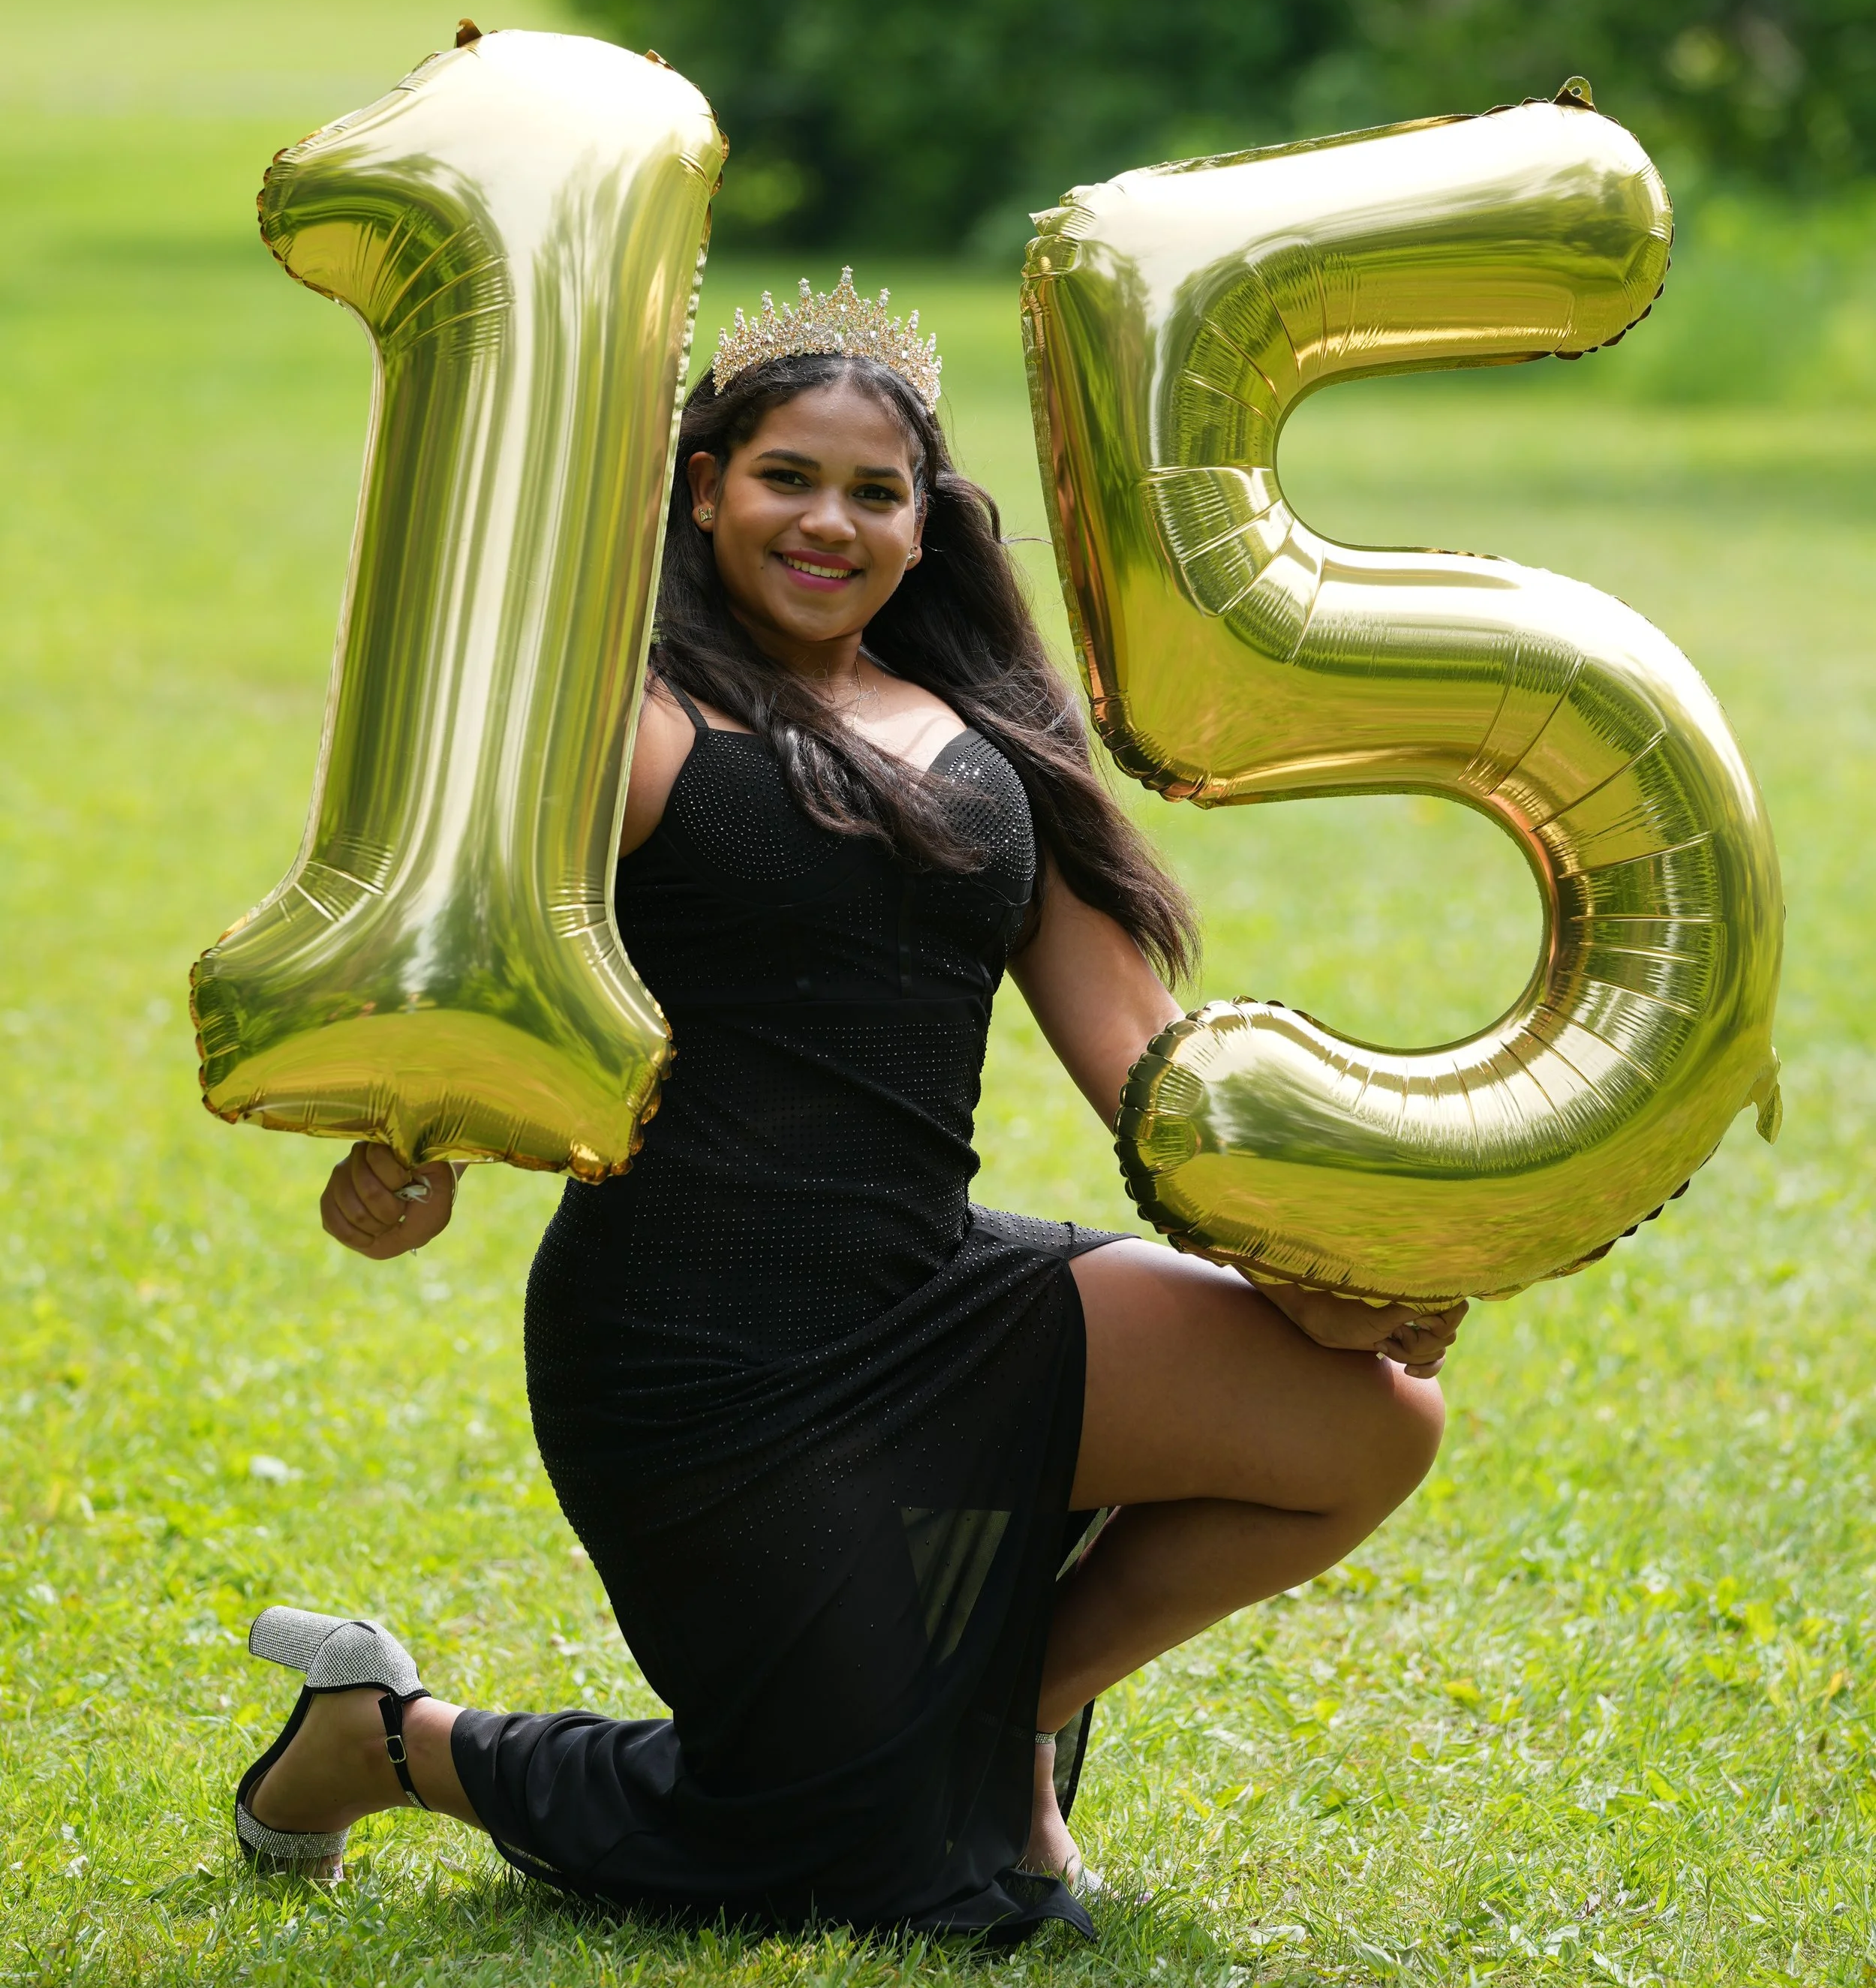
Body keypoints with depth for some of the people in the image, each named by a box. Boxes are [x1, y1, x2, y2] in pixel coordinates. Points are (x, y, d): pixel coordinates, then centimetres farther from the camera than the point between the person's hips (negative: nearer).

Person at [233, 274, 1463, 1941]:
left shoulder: (989, 741, 13)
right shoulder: (640, 725, -5)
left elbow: (1125, 1032, 10)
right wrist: (400, 1160, -39)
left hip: (927, 1303, 6)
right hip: (699, 1350, -6)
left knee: (1372, 1420, -10)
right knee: (895, 1877, -3)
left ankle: (1020, 1703, 16)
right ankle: (388, 1735, 19)